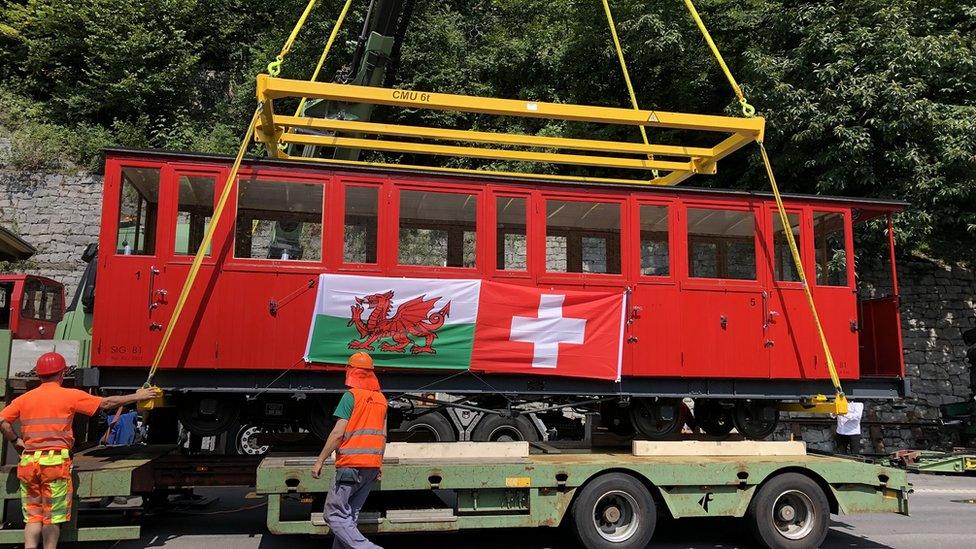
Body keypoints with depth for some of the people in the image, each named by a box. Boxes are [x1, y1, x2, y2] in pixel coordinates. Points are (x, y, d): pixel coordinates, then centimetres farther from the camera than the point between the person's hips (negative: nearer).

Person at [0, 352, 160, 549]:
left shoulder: (24, 398, 10)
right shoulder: (70, 395, -3)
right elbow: (106, 403, 0)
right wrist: (136, 396, 8)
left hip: (28, 461, 4)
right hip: (55, 460, -4)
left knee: (32, 515, 11)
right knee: (53, 515, 6)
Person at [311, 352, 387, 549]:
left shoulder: (351, 396, -9)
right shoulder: (381, 398, 12)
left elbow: (338, 433, -14)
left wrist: (320, 461, -7)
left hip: (350, 464, -7)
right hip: (372, 466, 7)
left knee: (334, 515, -2)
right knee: (350, 516, 15)